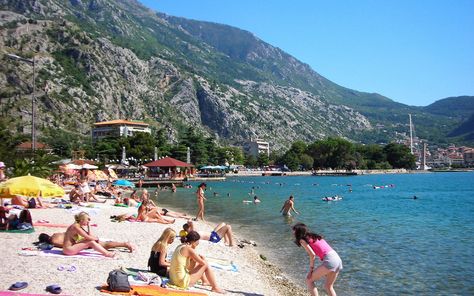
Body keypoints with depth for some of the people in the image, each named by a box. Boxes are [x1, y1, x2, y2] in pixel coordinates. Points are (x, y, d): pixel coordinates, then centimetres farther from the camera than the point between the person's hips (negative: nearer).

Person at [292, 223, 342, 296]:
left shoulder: (302, 240, 1)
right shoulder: (314, 237, 24)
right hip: (338, 259, 8)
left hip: (330, 261, -8)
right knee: (328, 286, 21)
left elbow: (312, 255, -9)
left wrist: (311, 269, 1)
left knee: (309, 280, 7)